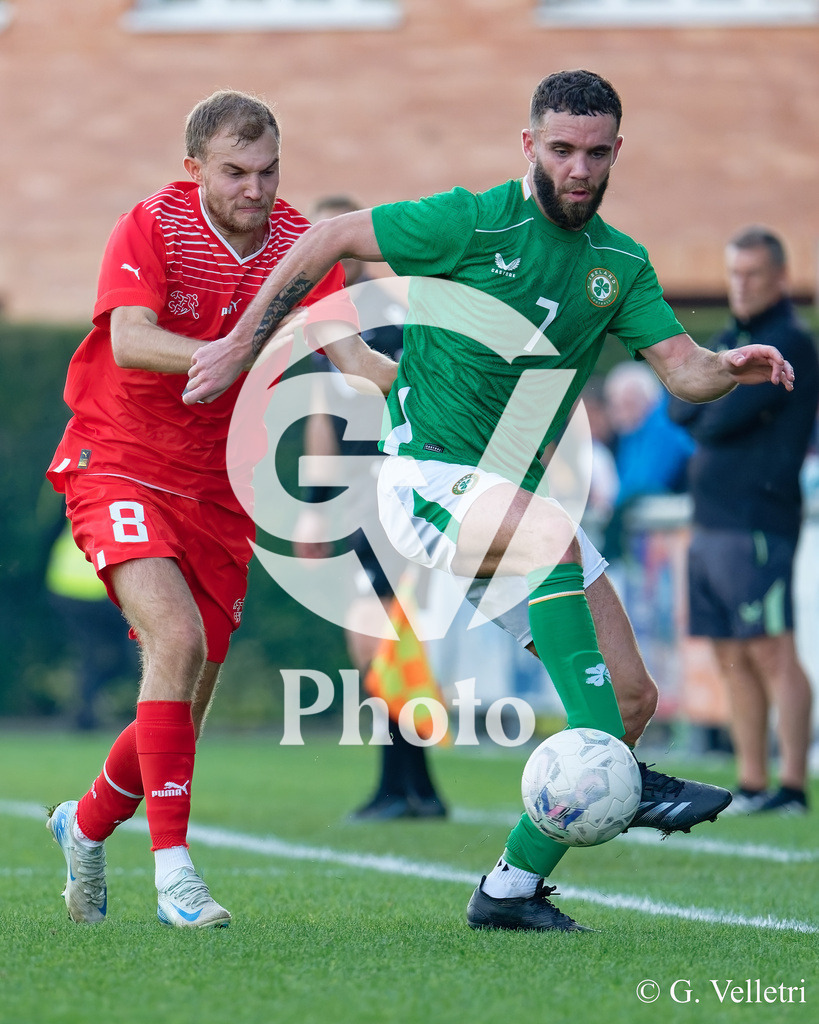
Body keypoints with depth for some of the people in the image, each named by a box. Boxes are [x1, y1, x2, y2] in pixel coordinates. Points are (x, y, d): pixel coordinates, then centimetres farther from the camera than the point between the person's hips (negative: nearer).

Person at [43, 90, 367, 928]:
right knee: (176, 638, -27)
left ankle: (89, 824, 37)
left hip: (215, 493, 5)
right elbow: (129, 343, -29)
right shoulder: (150, 228, -14)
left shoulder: (299, 246, -3)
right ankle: (172, 863, -24)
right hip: (120, 469, -5)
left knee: (188, 705, 8)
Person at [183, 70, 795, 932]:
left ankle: (514, 884, 5)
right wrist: (242, 345, -5)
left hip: (517, 498, 7)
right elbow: (328, 240, -5)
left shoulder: (620, 263, 8)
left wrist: (729, 368, -24)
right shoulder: (471, 222, -10)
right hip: (427, 479, -7)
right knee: (551, 534, -38)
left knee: (632, 699, -4)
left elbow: (679, 367, -1)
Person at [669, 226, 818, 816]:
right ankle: (752, 785, 11)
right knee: (734, 661, 8)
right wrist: (713, 410, -6)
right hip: (709, 523, 9)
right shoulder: (732, 339, 20)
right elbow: (681, 405, 12)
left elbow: (722, 419, -15)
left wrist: (705, 412, 4)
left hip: (757, 521, -9)